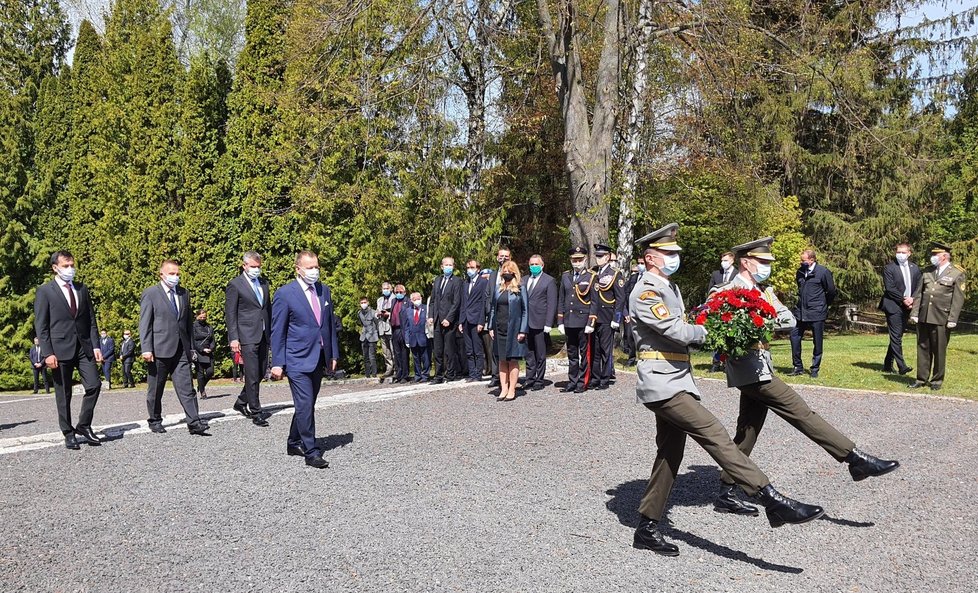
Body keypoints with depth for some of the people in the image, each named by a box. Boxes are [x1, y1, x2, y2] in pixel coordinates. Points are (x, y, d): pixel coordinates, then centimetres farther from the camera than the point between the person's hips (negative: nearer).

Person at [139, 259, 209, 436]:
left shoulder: (184, 294, 15)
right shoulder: (150, 294, 0)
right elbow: (144, 324, -5)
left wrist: (191, 346, 15)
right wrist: (146, 349, -12)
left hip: (181, 350, 4)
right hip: (159, 349, -3)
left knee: (186, 387, -5)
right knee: (155, 389, 8)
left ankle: (194, 423, -10)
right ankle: (155, 421, 23)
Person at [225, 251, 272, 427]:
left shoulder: (264, 283, 15)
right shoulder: (235, 285, -3)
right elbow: (230, 314, -6)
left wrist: (271, 333, 15)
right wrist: (233, 338, -12)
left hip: (263, 336, 7)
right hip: (247, 336, -7)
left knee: (260, 373, 11)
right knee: (252, 376, -6)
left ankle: (241, 403, 30)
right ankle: (256, 413, -2)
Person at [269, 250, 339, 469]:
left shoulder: (324, 291, 10)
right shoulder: (285, 294, -8)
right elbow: (277, 331, -5)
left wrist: (333, 353, 13)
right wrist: (277, 363, -8)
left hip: (319, 359, 6)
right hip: (298, 360, -6)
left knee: (307, 405, 14)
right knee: (305, 405, -9)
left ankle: (294, 443, 30)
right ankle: (311, 452, -3)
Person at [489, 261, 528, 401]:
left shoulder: (520, 290, -1)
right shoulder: (498, 289, 11)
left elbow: (524, 311, -3)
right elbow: (493, 309, 13)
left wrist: (522, 331, -10)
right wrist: (491, 327, 4)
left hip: (513, 329, -4)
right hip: (499, 329, 4)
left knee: (513, 360, 0)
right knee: (501, 360, 6)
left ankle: (512, 391, 5)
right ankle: (503, 389, 11)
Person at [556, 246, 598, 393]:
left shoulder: (591, 277, -1)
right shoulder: (565, 276, 12)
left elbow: (594, 302, -5)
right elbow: (561, 300, 13)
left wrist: (590, 323, -11)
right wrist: (560, 322, 7)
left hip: (583, 322, -4)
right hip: (569, 322, 4)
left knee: (584, 353, 2)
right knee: (571, 353, 11)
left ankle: (583, 382, 10)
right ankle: (572, 382, 18)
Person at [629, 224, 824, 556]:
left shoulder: (670, 288, 20)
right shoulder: (645, 292, -12)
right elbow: (674, 330, -18)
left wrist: (706, 337, 4)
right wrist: (709, 331, -3)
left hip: (674, 383, 10)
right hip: (662, 385, -10)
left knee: (670, 454, 11)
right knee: (714, 434, -17)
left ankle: (647, 529, 19)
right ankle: (774, 503, -21)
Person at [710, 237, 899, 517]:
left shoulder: (762, 291, 15)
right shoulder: (727, 292, -10)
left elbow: (789, 320, 7)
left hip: (759, 368, 9)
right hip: (751, 370, -9)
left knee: (747, 432, 11)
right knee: (801, 412, -9)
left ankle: (726, 495, 18)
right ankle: (856, 459, -5)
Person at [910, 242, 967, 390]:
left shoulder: (957, 274, -1)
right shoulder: (926, 271, 13)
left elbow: (958, 299, -5)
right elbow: (919, 293, 12)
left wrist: (952, 320, -11)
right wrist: (914, 313, 4)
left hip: (942, 319, -4)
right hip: (923, 317, 4)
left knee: (939, 350, 3)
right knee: (923, 348, 7)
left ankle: (937, 380, 16)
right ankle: (921, 379, 14)